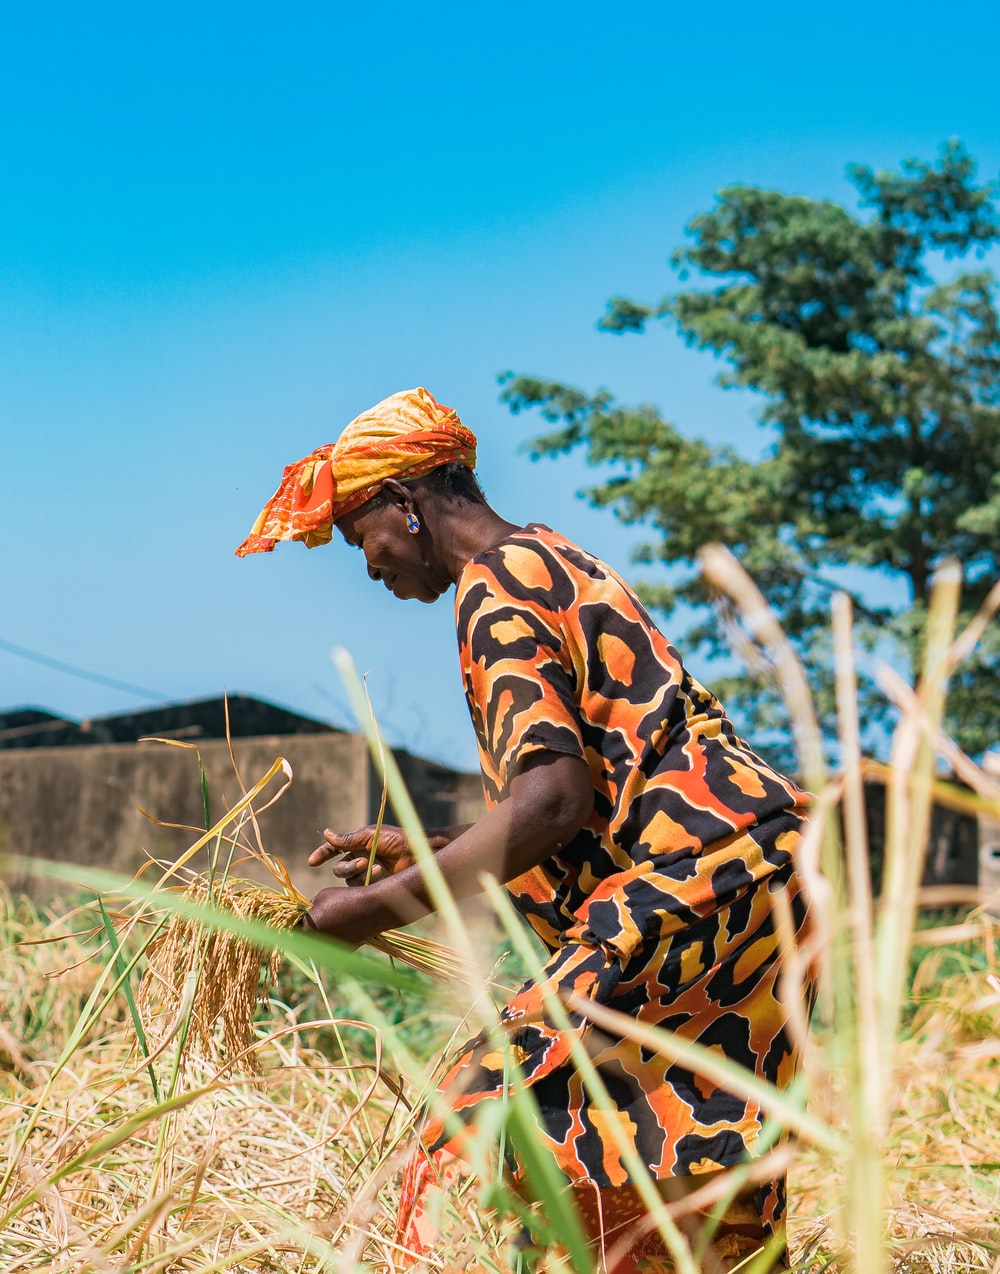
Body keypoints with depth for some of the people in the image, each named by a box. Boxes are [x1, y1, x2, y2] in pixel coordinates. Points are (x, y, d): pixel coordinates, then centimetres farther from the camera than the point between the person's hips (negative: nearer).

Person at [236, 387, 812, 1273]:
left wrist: (377, 908, -14)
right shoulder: (559, 566, 24)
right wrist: (415, 849, 24)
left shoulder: (496, 585, -7)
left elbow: (552, 802, -20)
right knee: (690, 1201, 14)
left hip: (695, 870, -11)